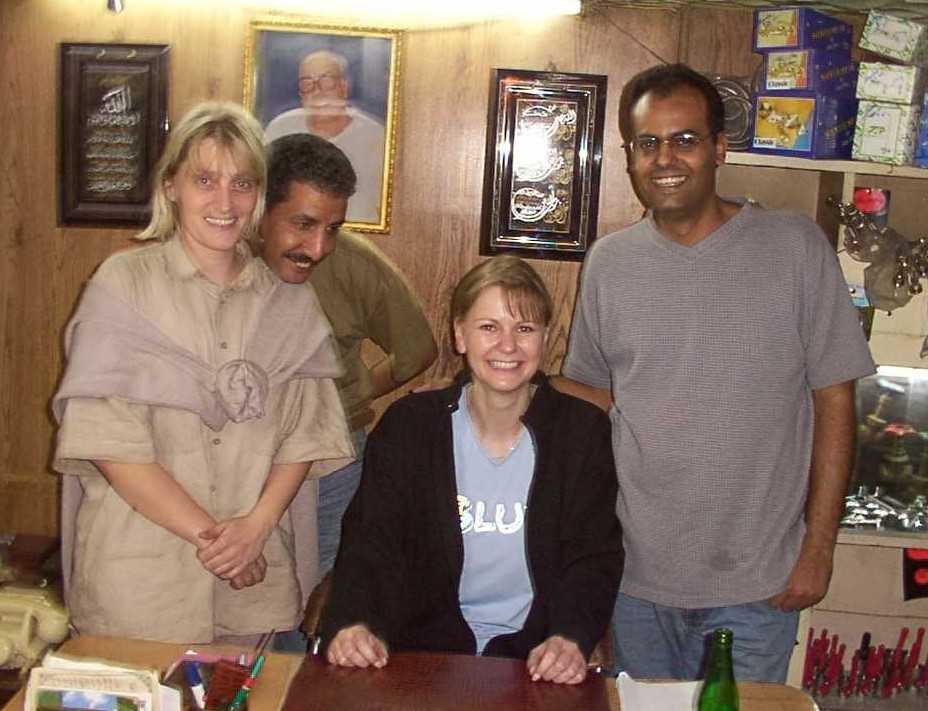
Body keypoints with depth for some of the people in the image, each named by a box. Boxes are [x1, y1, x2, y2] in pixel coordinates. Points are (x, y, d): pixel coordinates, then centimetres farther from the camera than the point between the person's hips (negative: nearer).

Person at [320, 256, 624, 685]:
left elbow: (594, 559, -2)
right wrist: (351, 623, -21)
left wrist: (572, 637, -21)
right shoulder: (407, 425, 0)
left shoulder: (584, 432, 0)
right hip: (425, 646, 0)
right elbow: (370, 542, -2)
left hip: (534, 656, 1)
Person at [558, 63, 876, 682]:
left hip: (757, 583, -2)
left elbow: (834, 401, -5)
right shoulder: (608, 262, 1)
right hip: (635, 572, 3)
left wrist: (818, 548, -7)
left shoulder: (796, 247, -8)